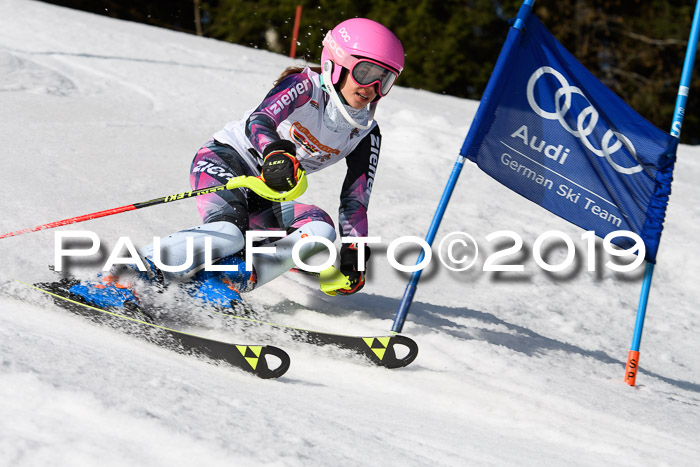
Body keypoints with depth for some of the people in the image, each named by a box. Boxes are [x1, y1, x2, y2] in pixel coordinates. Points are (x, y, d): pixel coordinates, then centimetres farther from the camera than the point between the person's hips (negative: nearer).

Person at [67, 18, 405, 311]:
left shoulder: (365, 134, 2)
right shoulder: (305, 85, -13)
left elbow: (355, 200, 7)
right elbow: (259, 121, -29)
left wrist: (353, 253, -6)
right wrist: (275, 153, -51)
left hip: (263, 199, 6)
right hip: (224, 159, -6)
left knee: (320, 230, -21)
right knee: (229, 233, -34)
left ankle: (225, 285, -25)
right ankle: (119, 279, -32)